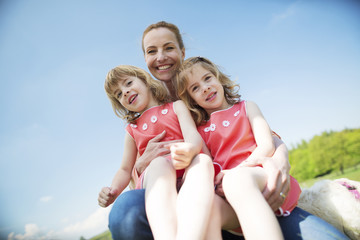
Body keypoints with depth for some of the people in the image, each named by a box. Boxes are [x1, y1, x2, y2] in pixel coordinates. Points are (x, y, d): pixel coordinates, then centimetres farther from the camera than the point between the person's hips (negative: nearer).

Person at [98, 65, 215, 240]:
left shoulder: (176, 107, 18)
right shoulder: (132, 130, 25)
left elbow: (194, 136, 0)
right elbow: (125, 170, 22)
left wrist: (190, 150, -26)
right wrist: (113, 191, -2)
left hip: (187, 174, 0)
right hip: (154, 178, 1)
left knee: (203, 160, -34)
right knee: (160, 162, -34)